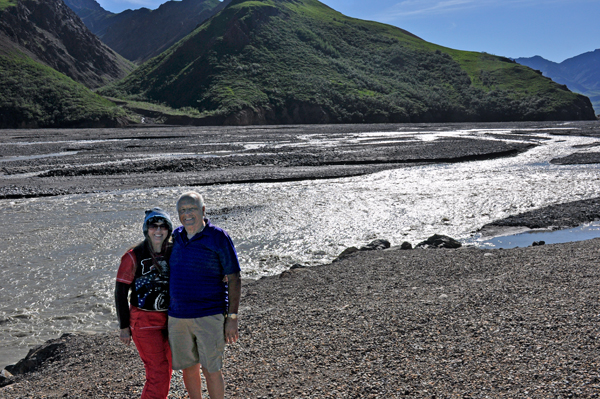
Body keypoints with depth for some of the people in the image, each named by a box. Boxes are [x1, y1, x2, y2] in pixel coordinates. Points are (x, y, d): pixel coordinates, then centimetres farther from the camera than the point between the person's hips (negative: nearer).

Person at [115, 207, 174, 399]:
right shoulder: (133, 257, -13)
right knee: (158, 371, -7)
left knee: (167, 368, 15)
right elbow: (120, 293, -8)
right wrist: (124, 327, -8)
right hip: (144, 321, -5)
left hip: (169, 319, 5)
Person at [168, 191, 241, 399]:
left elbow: (234, 279, -8)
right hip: (177, 316, 5)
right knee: (188, 367, 14)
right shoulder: (176, 236, 6)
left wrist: (232, 318, -12)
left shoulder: (219, 237, -9)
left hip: (209, 316, -5)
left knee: (211, 369, 0)